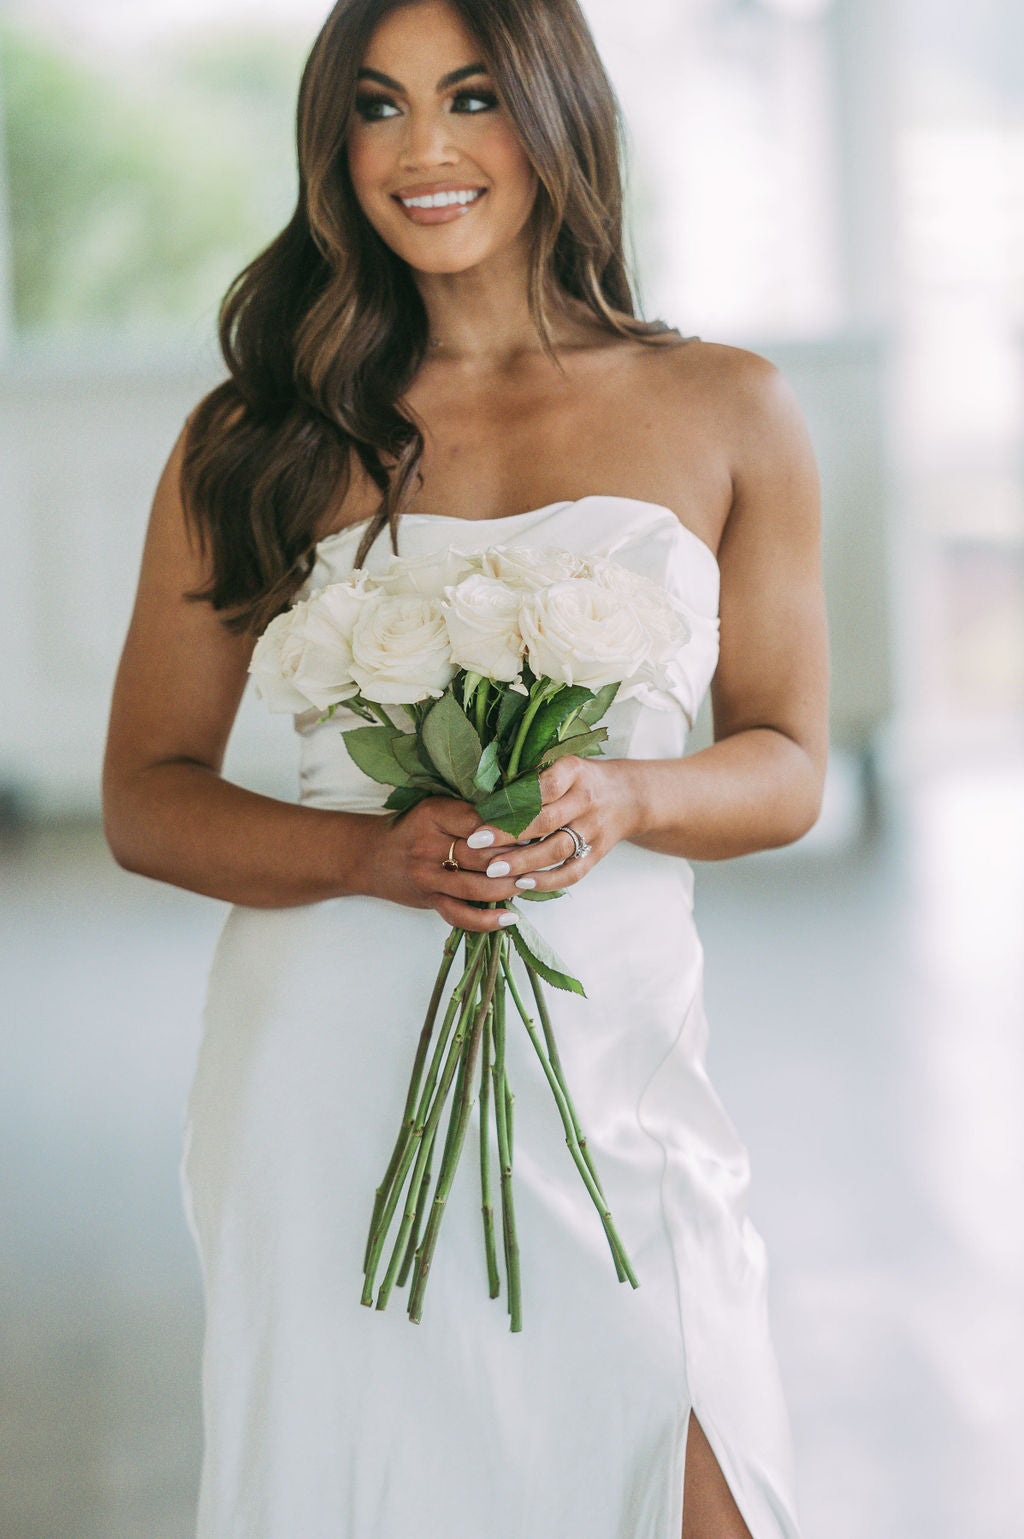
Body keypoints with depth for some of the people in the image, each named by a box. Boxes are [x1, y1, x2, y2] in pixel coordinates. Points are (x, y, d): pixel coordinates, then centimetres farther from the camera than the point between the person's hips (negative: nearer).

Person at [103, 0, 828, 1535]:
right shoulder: (256, 441, 6)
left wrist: (621, 800, -12)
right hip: (332, 1061, 0)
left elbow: (786, 766, 11)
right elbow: (146, 798, 6)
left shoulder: (728, 413, 9)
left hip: (614, 1069, 1)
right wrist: (374, 855, -13)